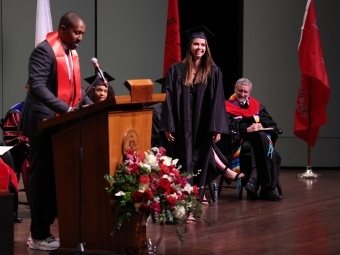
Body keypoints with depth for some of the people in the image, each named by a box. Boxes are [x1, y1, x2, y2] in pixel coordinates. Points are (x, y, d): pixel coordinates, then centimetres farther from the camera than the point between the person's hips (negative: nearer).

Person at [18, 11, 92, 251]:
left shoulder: (72, 53, 12)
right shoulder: (45, 50, -15)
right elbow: (37, 86, -23)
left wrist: (90, 105, -1)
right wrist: (67, 109, -30)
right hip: (44, 123, -8)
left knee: (57, 177, 9)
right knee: (43, 177, -4)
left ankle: (46, 228, 15)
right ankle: (39, 236, 2)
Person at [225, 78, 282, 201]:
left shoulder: (256, 105, 24)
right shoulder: (228, 107, 10)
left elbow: (272, 125, 15)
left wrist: (261, 126, -7)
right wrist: (247, 130, -17)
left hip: (262, 139, 4)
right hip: (241, 142, -4)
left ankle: (254, 179, -39)